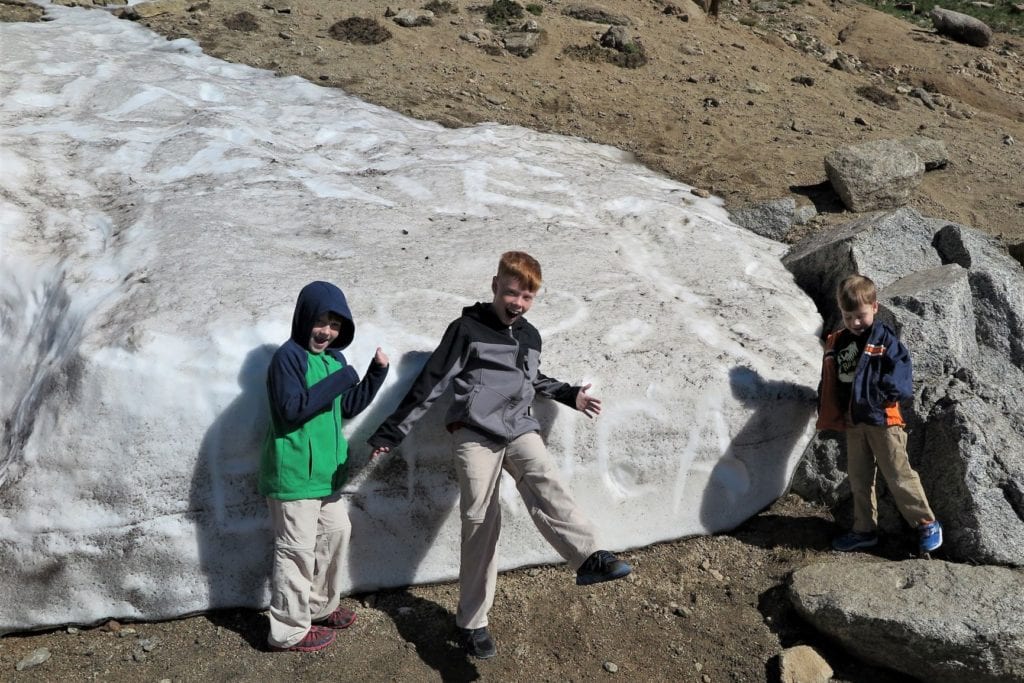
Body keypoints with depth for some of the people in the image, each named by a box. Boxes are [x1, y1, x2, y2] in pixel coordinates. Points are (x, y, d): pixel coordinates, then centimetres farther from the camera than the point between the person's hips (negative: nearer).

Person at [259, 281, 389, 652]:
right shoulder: (288, 356, -15)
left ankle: (320, 606, 37)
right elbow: (291, 410, -24)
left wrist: (376, 373, 2)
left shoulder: (334, 358, 11)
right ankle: (289, 630, 12)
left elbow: (348, 408, 14)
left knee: (336, 532, 19)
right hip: (294, 473, -9)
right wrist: (337, 381, -24)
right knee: (297, 549, -1)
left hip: (326, 470, 9)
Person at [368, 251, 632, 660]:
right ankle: (471, 621, 3)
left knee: (544, 485, -25)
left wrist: (570, 395, 33)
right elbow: (431, 383, -5)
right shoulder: (467, 329, -4)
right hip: (475, 434, -4)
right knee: (480, 521, -6)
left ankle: (589, 558, -47)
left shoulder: (530, 337, 16)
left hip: (520, 430, 4)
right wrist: (392, 432, -6)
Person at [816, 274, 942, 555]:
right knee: (859, 479, 14)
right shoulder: (836, 342, 7)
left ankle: (927, 524, 15)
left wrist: (877, 393, -25)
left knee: (899, 476, 0)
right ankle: (864, 530, 26)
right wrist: (829, 416, 6)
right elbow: (828, 384, 12)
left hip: (883, 419, -6)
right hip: (852, 422, 6)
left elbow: (900, 371, -15)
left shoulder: (885, 338, -9)